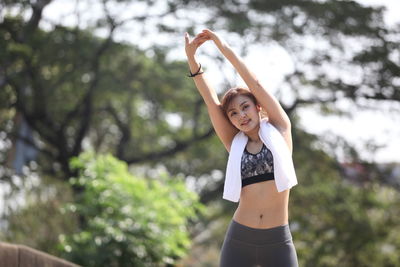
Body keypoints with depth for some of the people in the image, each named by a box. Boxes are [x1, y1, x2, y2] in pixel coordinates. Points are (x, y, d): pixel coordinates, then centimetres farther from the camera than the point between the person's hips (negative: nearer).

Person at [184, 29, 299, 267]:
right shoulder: (236, 144, 9)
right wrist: (192, 57, -7)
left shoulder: (279, 130, 6)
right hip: (239, 239, 2)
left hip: (278, 242, -2)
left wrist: (225, 48, -2)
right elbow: (211, 101, 1)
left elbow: (256, 84, -1)